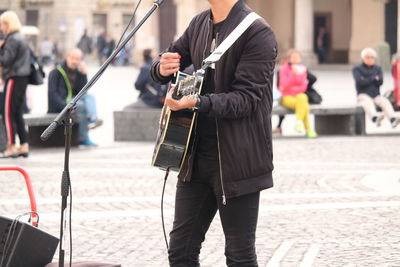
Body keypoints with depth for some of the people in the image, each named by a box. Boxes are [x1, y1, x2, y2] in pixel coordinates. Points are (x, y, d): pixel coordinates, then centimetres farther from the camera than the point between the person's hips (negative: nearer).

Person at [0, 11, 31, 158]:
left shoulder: (12, 39, -14)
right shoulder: (21, 38, 16)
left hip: (14, 79, -10)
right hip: (23, 78, 10)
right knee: (18, 114, 13)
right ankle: (24, 146, 13)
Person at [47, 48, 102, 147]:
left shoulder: (78, 72, 11)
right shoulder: (56, 72, -7)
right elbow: (52, 94, -13)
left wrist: (84, 74, -9)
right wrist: (65, 106, -24)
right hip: (58, 105, -6)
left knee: (89, 97, -18)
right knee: (82, 106, -28)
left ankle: (93, 119, -39)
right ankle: (83, 139, -29)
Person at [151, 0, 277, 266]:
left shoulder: (257, 32, -14)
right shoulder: (200, 24, 9)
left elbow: (247, 98, -18)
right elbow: (170, 59, 21)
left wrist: (197, 102, -32)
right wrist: (163, 67, -4)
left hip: (237, 160, -7)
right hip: (196, 155, 7)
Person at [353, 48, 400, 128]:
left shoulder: (378, 69, 18)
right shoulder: (357, 69, 7)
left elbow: (380, 82, 0)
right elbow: (360, 82, -11)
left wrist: (366, 80, -9)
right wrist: (374, 78, -3)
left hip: (376, 95, 3)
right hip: (363, 95, -3)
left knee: (385, 102, -29)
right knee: (368, 103, -38)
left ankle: (393, 119, -53)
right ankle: (375, 118, -67)